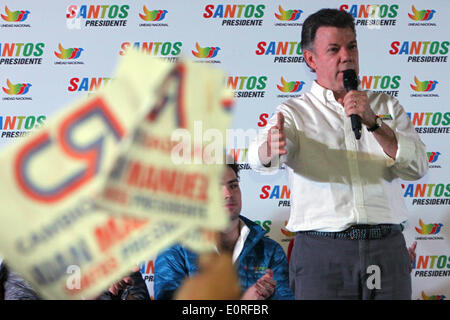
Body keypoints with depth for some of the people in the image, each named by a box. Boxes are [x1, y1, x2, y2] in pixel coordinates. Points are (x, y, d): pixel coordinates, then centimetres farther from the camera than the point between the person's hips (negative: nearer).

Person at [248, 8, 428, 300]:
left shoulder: (386, 106, 15)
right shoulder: (294, 112, 6)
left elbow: (418, 167, 2)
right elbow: (259, 158, -14)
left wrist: (373, 122, -10)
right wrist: (270, 148, -38)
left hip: (387, 248, 2)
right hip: (322, 251, -2)